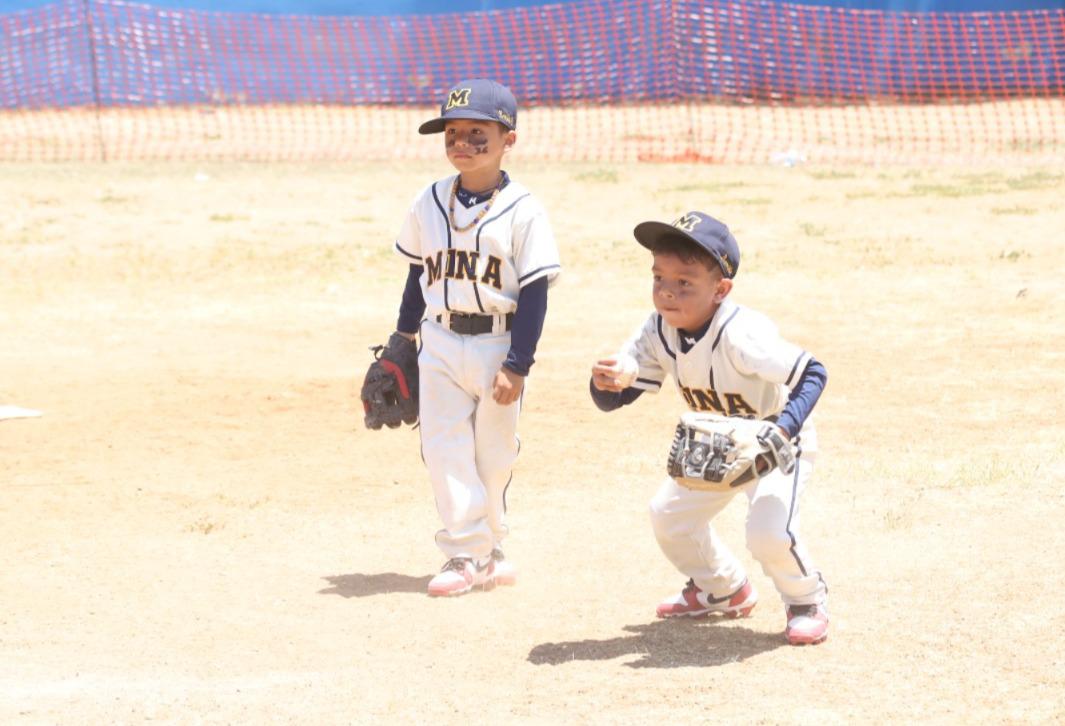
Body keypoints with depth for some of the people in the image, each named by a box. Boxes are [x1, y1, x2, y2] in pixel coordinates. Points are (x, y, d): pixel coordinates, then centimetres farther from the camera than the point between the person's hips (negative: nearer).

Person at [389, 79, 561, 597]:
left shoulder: (522, 211, -8)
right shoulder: (429, 203, 4)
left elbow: (534, 293, -9)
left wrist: (516, 365, -13)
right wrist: (404, 339, 13)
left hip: (497, 346, -3)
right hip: (440, 345, 3)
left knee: (494, 453, 6)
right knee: (445, 450, -4)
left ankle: (485, 550, 20)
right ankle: (468, 553, -1)